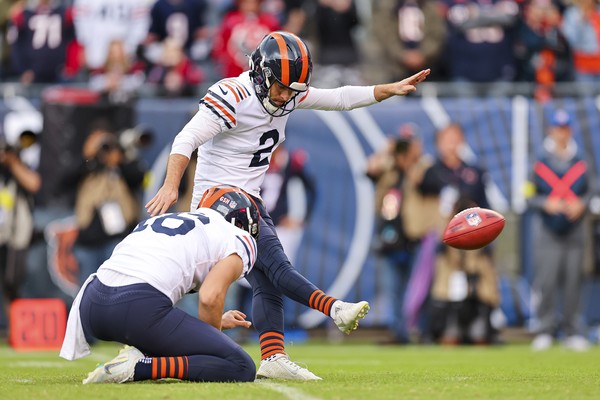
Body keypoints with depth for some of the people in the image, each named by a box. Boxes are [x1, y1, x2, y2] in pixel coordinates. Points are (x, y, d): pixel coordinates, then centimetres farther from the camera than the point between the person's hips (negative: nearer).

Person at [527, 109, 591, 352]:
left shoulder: (580, 165, 7)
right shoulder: (540, 164, 2)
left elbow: (588, 193, 12)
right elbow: (530, 197, 3)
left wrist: (581, 205, -8)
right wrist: (546, 204, -15)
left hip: (574, 231, 2)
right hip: (548, 232, -2)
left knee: (573, 282, 2)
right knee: (546, 282, -5)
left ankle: (573, 332, 10)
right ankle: (545, 330, 3)